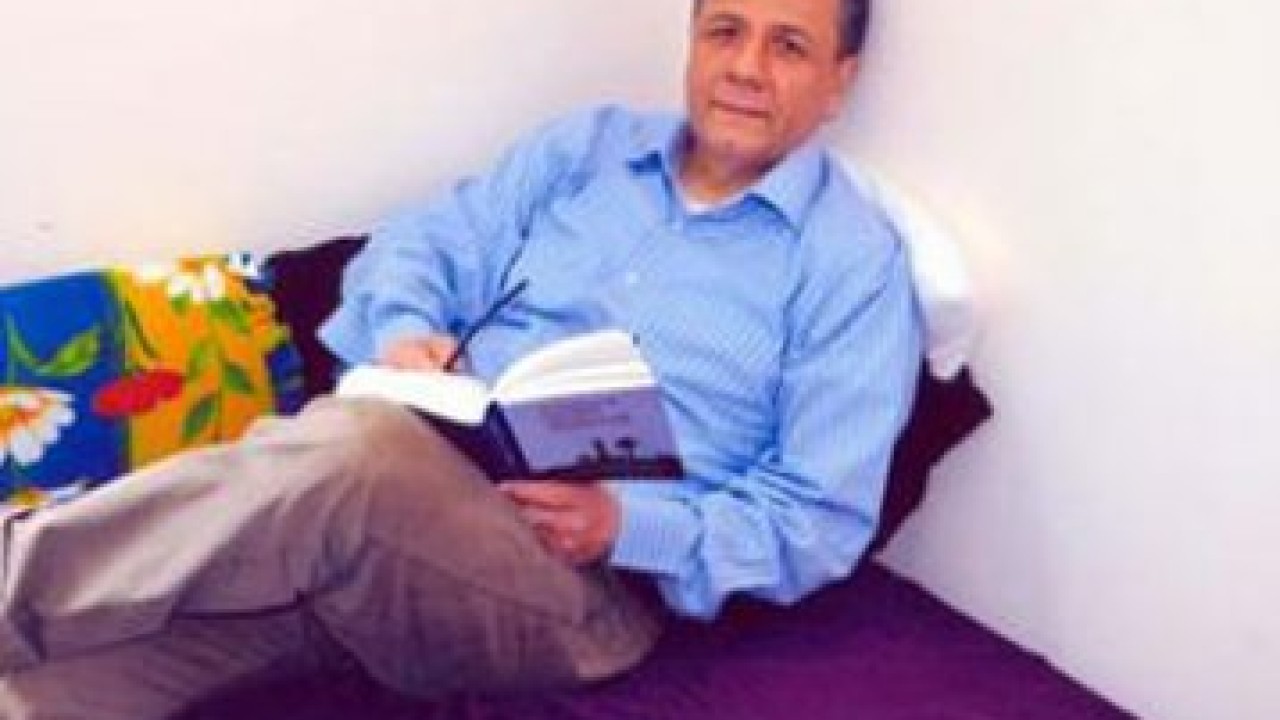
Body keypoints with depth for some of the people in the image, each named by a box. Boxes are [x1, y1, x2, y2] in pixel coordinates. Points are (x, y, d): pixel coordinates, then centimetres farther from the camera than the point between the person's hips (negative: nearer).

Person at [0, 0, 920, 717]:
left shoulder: (854, 260, 2)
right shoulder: (590, 146, 17)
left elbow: (823, 519, -3)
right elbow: (424, 244, 15)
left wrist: (628, 525, -18)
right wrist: (404, 331, -9)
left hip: (592, 585, -4)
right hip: (422, 477, 5)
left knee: (360, 450, -38)